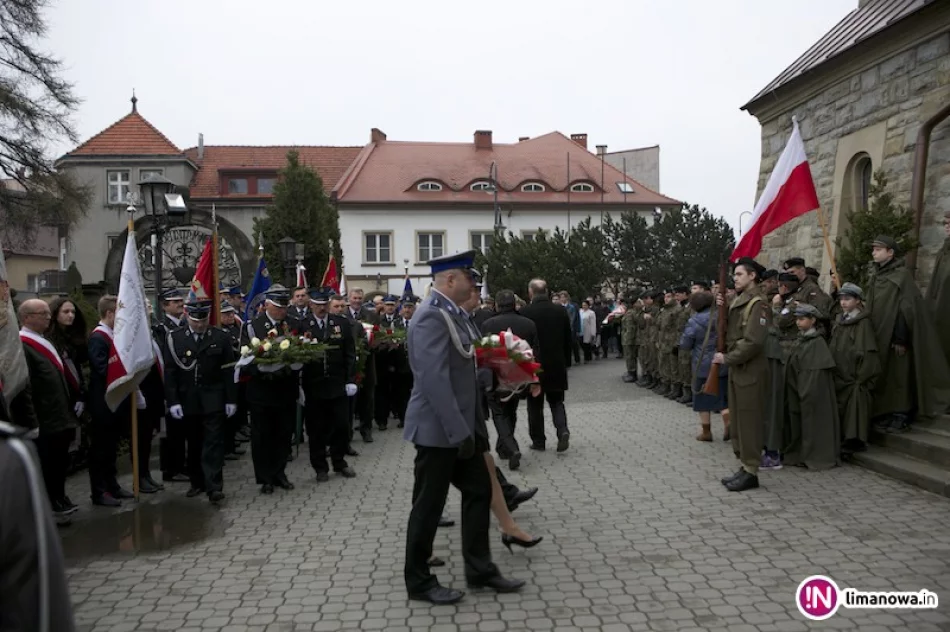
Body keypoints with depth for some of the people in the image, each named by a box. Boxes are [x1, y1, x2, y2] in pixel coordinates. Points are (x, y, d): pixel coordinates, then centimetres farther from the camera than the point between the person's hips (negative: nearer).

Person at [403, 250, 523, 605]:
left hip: (457, 425, 10)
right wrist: (458, 430, -24)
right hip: (438, 428, -10)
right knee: (429, 504, 4)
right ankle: (419, 582, 20)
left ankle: (479, 569, 27)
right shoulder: (432, 315, -21)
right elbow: (434, 379, -27)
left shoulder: (449, 312, 10)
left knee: (479, 490, 14)